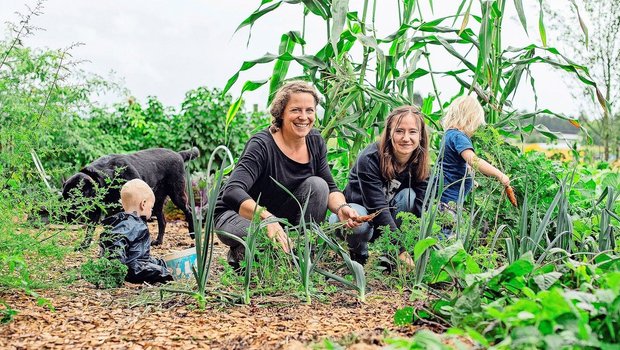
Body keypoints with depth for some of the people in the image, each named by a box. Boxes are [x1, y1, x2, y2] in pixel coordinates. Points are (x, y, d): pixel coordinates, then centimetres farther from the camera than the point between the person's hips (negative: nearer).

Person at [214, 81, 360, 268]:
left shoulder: (315, 142, -6)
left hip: (283, 217, 6)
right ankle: (241, 254, -1)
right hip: (237, 216, -6)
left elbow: (330, 188, -3)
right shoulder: (262, 145, -26)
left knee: (317, 184, -17)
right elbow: (232, 192, -38)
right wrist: (267, 218, -54)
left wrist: (341, 208, -26)